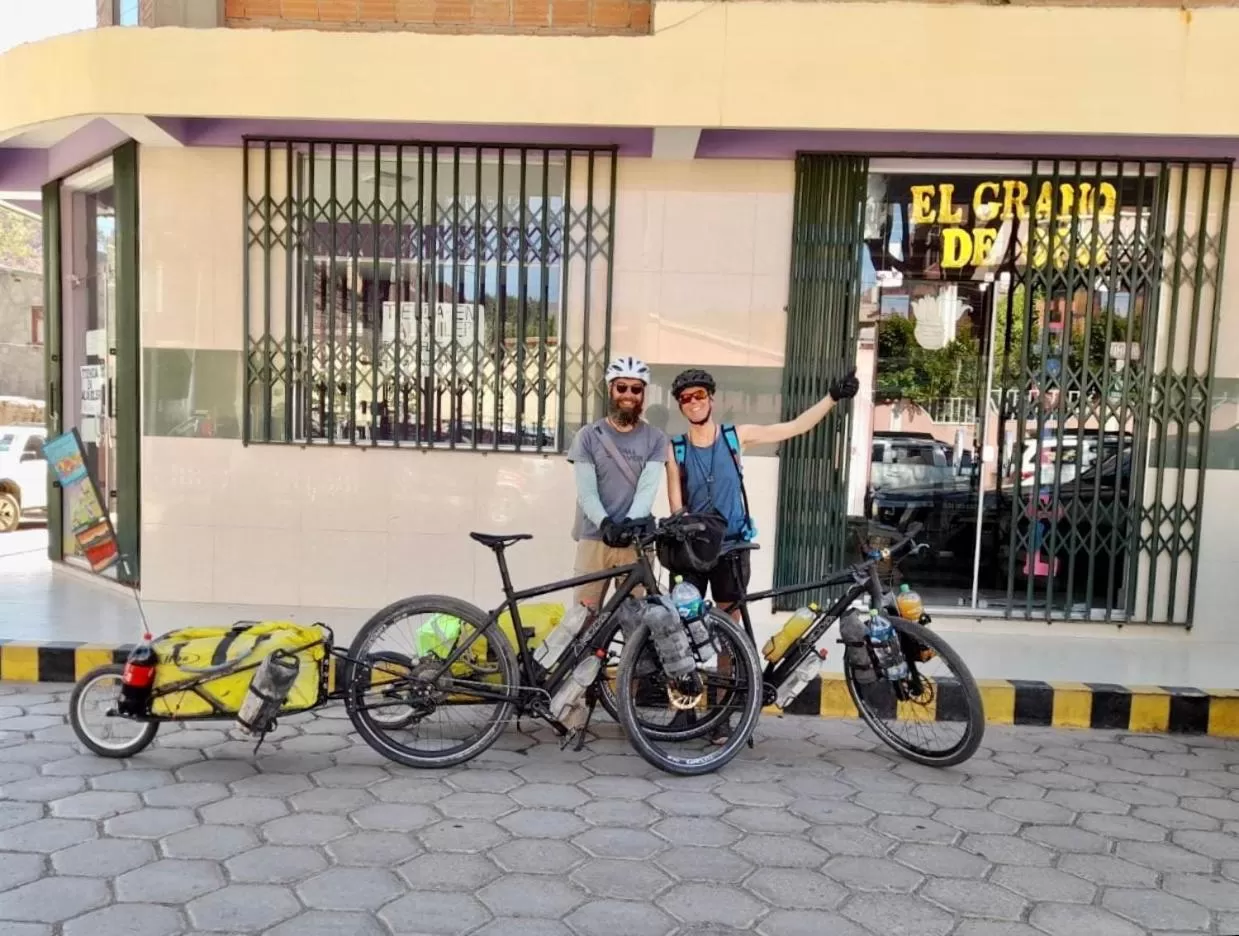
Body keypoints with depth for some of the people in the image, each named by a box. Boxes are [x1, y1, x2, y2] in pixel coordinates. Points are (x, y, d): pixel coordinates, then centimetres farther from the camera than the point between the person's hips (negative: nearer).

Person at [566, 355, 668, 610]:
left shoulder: (656, 439, 4)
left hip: (635, 541, 0)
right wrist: (605, 523, -22)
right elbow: (586, 492, -4)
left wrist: (630, 521, -25)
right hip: (594, 539, 0)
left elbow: (647, 488, -7)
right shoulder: (589, 435, 3)